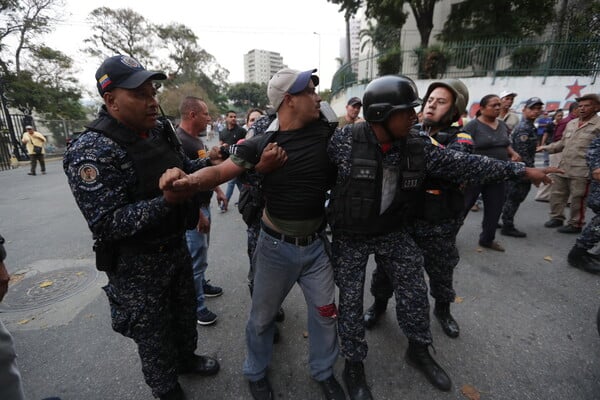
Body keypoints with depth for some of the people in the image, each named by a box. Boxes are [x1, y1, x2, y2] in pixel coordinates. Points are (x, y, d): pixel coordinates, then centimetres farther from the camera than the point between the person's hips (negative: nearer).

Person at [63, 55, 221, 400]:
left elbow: (183, 168, 15)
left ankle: (186, 358, 55)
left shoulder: (160, 131, 0)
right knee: (155, 333, 15)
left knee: (185, 313, 27)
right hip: (137, 264, -7)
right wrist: (166, 202, -38)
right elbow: (106, 224, -26)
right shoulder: (92, 152, -23)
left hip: (177, 247, 7)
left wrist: (207, 162, -5)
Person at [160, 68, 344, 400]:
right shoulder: (261, 143, -11)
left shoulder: (326, 133, -4)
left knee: (325, 312, 16)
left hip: (315, 244, 3)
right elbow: (220, 172, -16)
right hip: (276, 245, -2)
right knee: (262, 316, 15)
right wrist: (188, 179, -34)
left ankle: (324, 373, 46)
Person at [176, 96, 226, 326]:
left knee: (201, 253, 23)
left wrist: (218, 190, 19)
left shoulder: (197, 140, 9)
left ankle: (201, 284, 43)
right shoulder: (179, 142, -22)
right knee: (196, 258, 2)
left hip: (204, 204, 10)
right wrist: (198, 214, -21)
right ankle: (196, 307, 18)